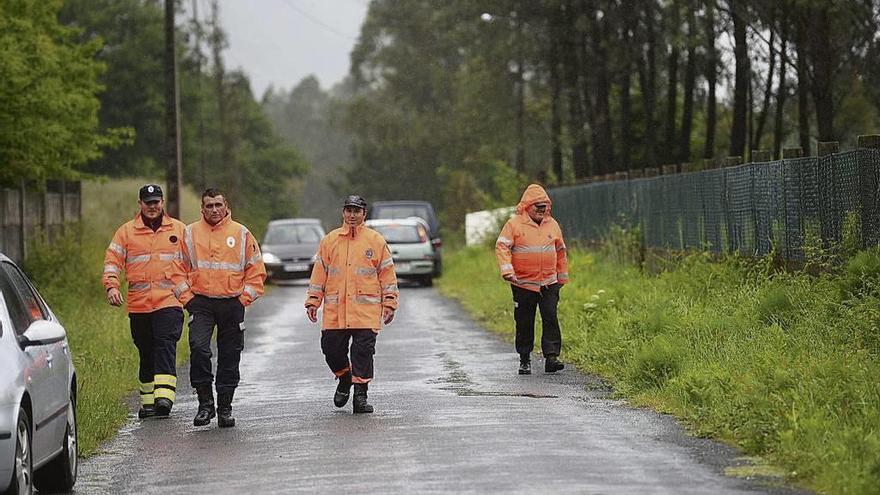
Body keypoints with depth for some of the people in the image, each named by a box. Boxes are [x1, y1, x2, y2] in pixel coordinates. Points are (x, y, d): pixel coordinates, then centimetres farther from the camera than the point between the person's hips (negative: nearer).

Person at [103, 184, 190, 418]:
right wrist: (112, 286, -11)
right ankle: (147, 401, 16)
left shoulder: (178, 229, 9)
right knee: (146, 353, 8)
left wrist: (186, 289, 5)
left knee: (166, 346, -18)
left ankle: (164, 396, -27)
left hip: (169, 301, -2)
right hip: (138, 304, 2)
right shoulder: (126, 231, 9)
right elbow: (112, 260, 4)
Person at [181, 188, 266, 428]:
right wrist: (187, 298, -1)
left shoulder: (241, 234, 5)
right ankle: (205, 402, -8)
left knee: (229, 357, 5)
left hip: (232, 304, 1)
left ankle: (225, 407, 16)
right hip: (201, 303, -1)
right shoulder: (190, 233, 6)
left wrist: (244, 298, 0)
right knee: (198, 348, -19)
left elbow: (256, 271, 8)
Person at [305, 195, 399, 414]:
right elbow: (319, 273, 12)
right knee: (331, 349, 3)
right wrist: (313, 301, 6)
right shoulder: (329, 241, 10)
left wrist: (389, 304, 1)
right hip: (334, 311, 2)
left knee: (363, 352, -5)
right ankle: (344, 379, 30)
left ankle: (360, 394, 3)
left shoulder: (376, 241, 5)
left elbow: (387, 273, 6)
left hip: (366, 311, -2)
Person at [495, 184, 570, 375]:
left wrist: (562, 277, 20)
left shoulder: (552, 225, 10)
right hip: (523, 285, -2)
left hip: (549, 284, 2)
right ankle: (525, 360, 15)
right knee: (524, 323, 4)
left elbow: (560, 251, 19)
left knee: (550, 319, -9)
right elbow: (502, 247, -9)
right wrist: (507, 270, -22)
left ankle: (551, 357, -12)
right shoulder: (514, 224, -3)